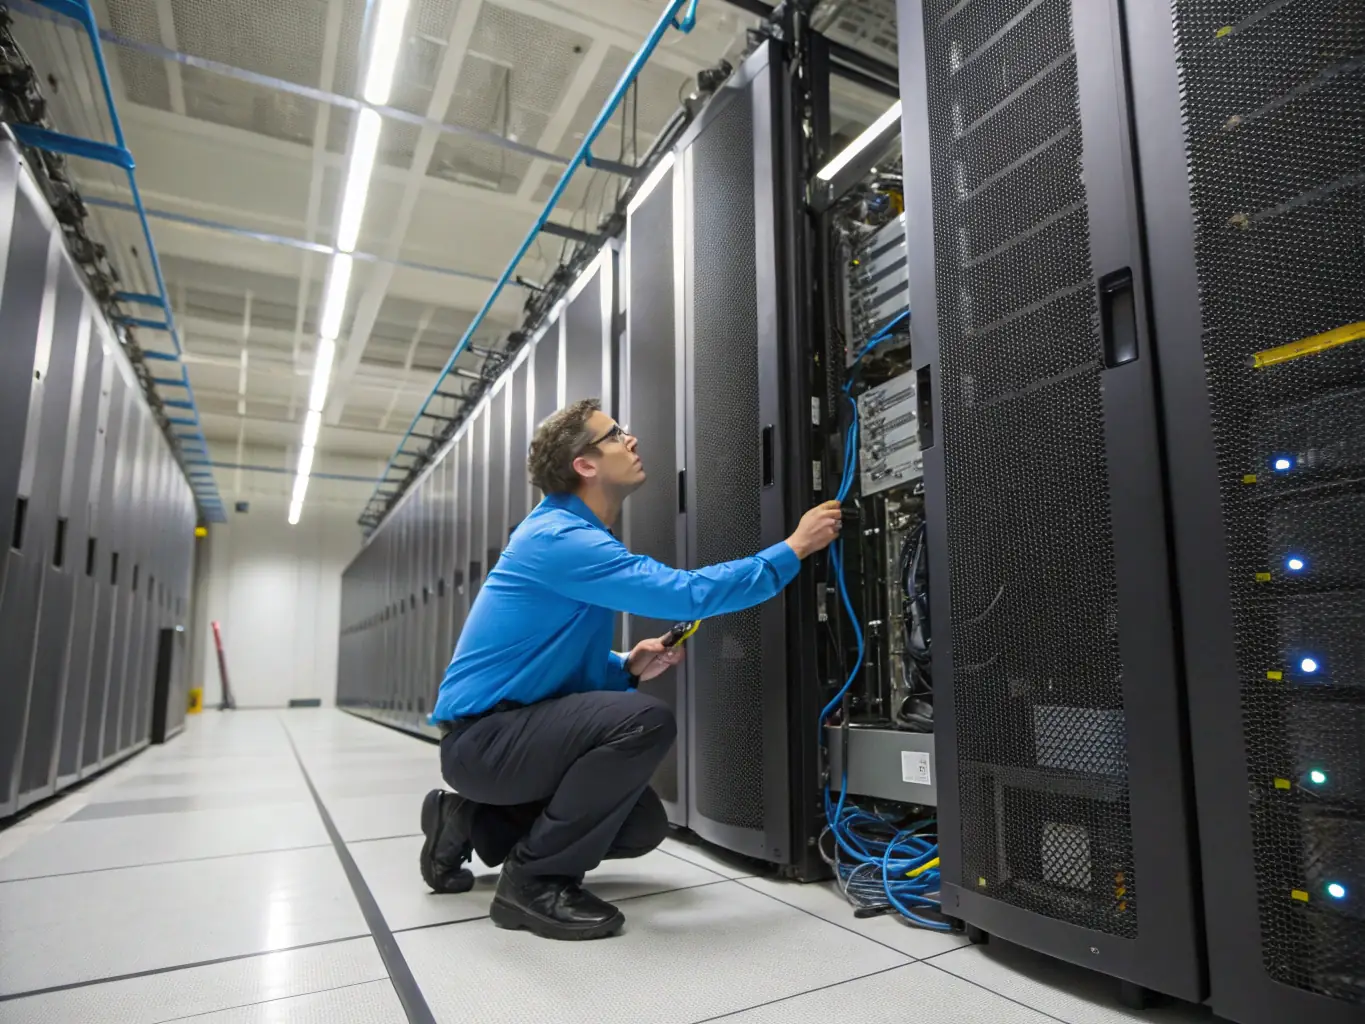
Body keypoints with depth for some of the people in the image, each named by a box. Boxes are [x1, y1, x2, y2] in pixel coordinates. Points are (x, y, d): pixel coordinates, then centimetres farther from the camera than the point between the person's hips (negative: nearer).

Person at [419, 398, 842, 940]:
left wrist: (629, 667, -4)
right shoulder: (560, 538, -22)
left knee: (643, 828, 8)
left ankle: (475, 823, 19)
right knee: (646, 721, -28)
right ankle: (533, 880, -11)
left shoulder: (574, 534, 10)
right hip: (482, 738, -9)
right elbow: (687, 593, -29)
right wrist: (793, 549, -19)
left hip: (509, 729, 10)